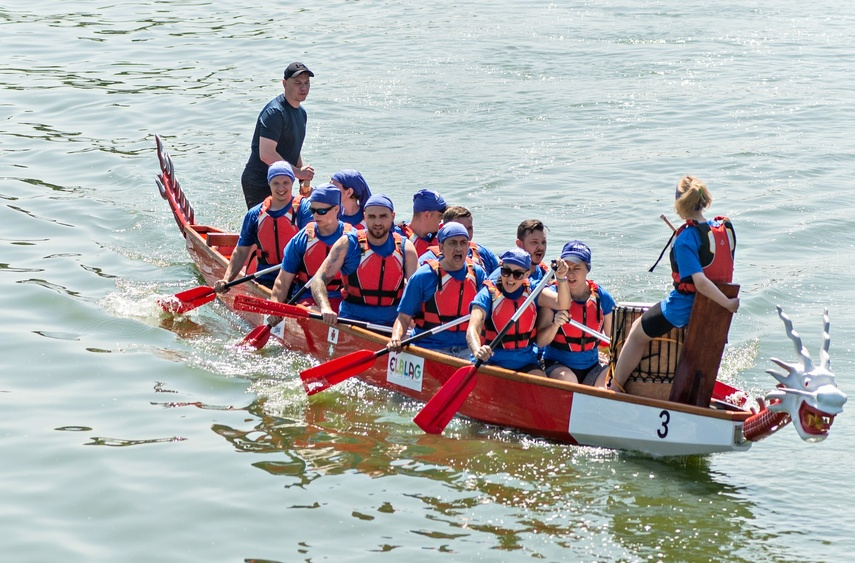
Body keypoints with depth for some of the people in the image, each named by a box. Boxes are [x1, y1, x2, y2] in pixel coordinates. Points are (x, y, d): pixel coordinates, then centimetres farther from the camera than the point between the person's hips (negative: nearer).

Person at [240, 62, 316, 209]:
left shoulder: (301, 112, 14)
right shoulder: (275, 112, -17)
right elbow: (266, 154, -25)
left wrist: (304, 180, 11)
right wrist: (297, 172, -19)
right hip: (259, 185, -10)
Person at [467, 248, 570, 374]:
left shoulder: (532, 290, 4)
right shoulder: (488, 294, -8)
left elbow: (562, 304, -12)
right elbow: (473, 328, -22)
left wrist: (561, 279, -31)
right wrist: (477, 351, -45)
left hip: (526, 363, 4)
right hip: (493, 362, -4)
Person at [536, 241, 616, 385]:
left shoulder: (602, 297, 1)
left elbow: (611, 338, 11)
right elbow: (540, 342, -11)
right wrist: (555, 325, -28)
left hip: (591, 367, 4)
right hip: (557, 365, -4)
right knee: (567, 379, -36)